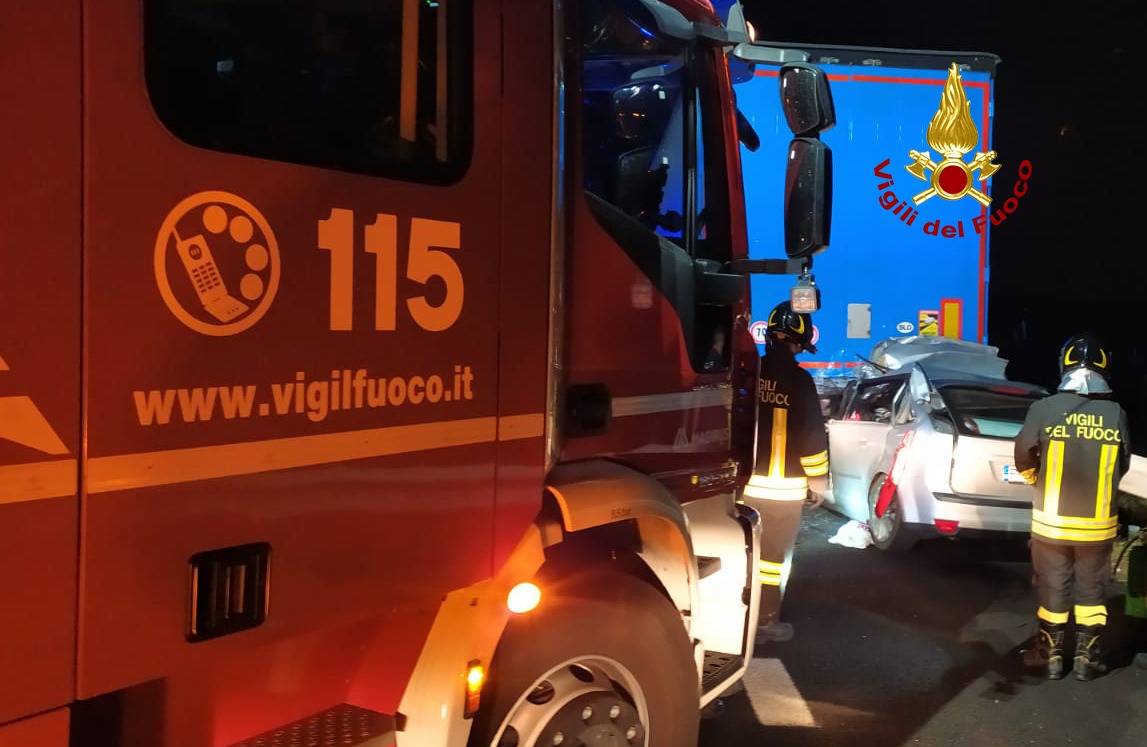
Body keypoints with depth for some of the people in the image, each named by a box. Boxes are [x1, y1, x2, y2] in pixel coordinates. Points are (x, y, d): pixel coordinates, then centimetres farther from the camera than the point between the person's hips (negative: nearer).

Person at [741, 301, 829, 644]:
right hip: (784, 485, -4)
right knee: (775, 553, 7)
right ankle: (766, 621, 14)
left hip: (746, 481, 4)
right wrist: (818, 480, 0)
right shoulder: (798, 379, -13)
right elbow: (811, 435, -12)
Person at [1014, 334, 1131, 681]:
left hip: (1051, 520, -1)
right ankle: (1087, 659, 20)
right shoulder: (1116, 414, -8)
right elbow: (1122, 466, 5)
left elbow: (1024, 458, -4)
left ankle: (1050, 656, 21)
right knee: (1091, 589, 16)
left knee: (1053, 588, 13)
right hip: (1098, 523, 1)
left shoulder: (1044, 409, -15)